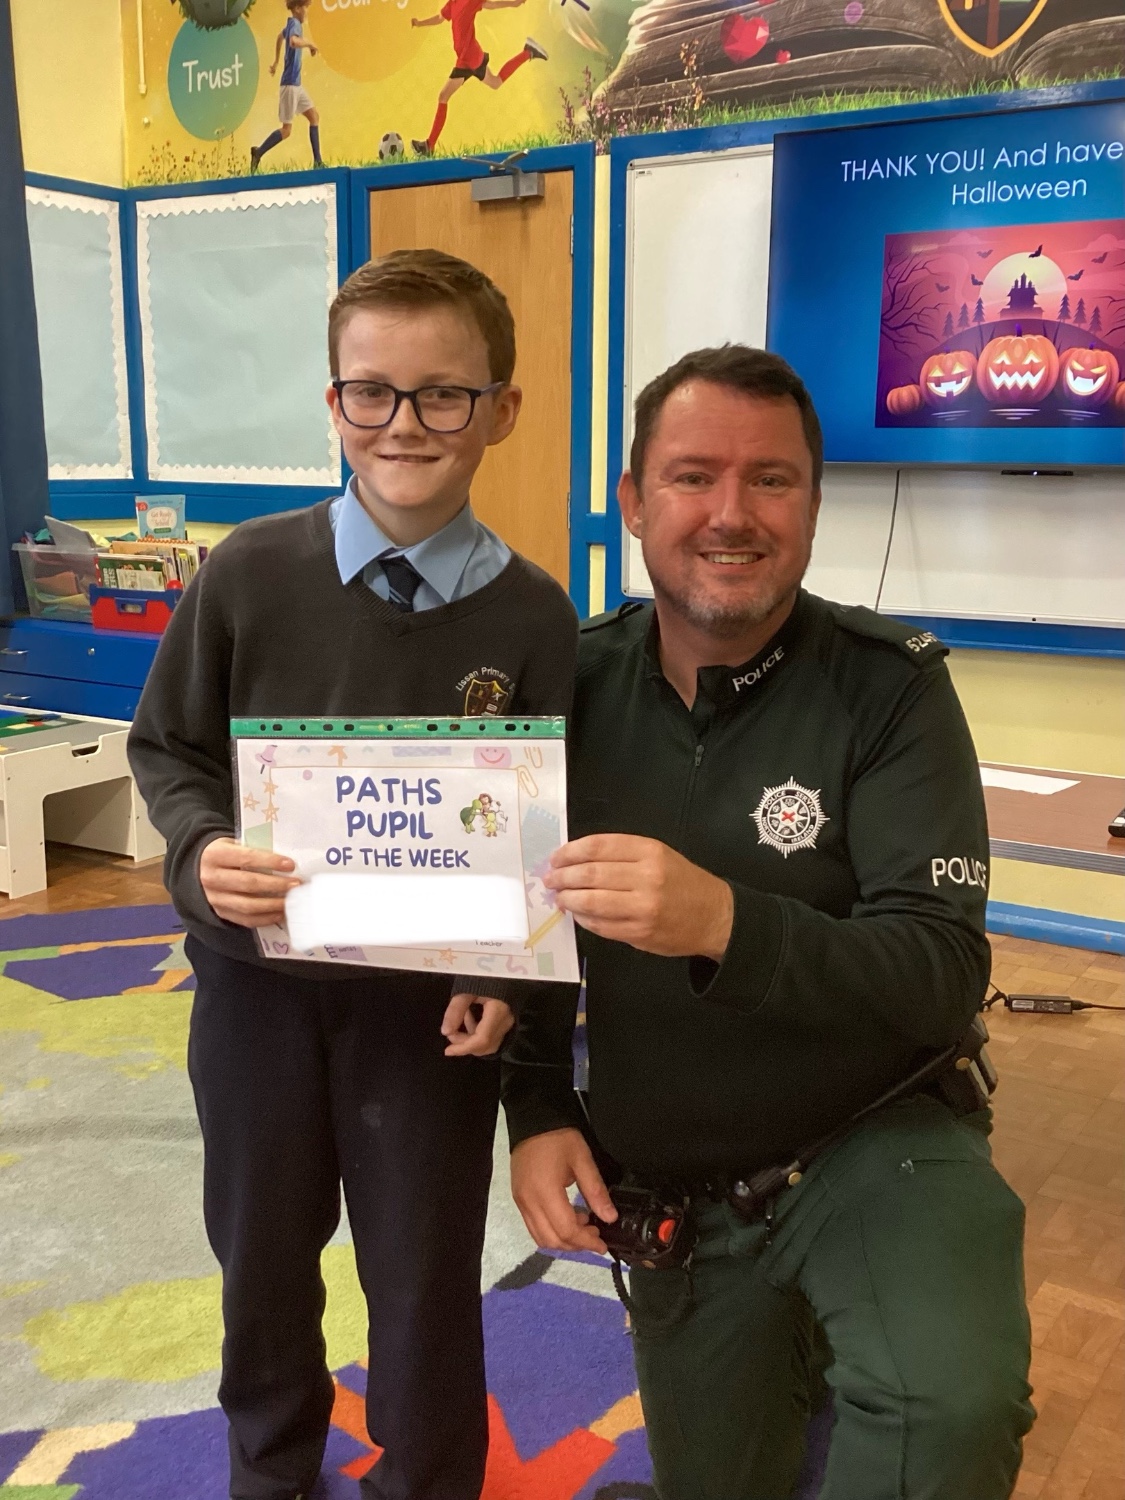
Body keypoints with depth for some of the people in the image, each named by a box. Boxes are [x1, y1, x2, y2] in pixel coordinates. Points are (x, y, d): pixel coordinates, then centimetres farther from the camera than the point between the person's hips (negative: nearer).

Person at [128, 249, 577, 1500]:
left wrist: (505, 979, -17)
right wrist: (203, 854, -18)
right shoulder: (249, 572, -9)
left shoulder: (531, 617, -11)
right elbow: (165, 748, 1)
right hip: (256, 981, 2)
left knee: (424, 1275, 13)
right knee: (260, 1247, 22)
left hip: (431, 999, -1)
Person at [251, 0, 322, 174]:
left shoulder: (292, 24, 13)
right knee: (286, 130, -6)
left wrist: (276, 62, 42)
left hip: (297, 83, 10)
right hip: (290, 83, -10)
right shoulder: (295, 24, -14)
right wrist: (309, 44, -19)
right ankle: (258, 153, 3)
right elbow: (293, 41, -37)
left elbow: (281, 36, 35)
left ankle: (317, 162, 7)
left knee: (314, 116, 8)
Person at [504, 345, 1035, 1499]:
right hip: (673, 1200, 4)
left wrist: (724, 921, -37)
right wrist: (537, 1109, -5)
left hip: (878, 1145, -3)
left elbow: (944, 974, -22)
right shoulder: (580, 687, -5)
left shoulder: (891, 689, -14)